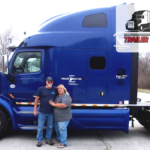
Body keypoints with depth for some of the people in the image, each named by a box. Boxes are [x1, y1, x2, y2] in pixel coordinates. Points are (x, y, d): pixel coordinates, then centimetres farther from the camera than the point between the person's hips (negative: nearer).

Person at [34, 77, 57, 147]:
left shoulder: (55, 90, 2)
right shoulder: (41, 89, -5)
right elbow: (36, 99, -2)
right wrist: (35, 110, -4)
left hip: (51, 112, 3)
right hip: (42, 112, -2)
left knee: (50, 127, 13)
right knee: (40, 127, 4)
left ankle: (48, 139, 28)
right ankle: (39, 141, 18)